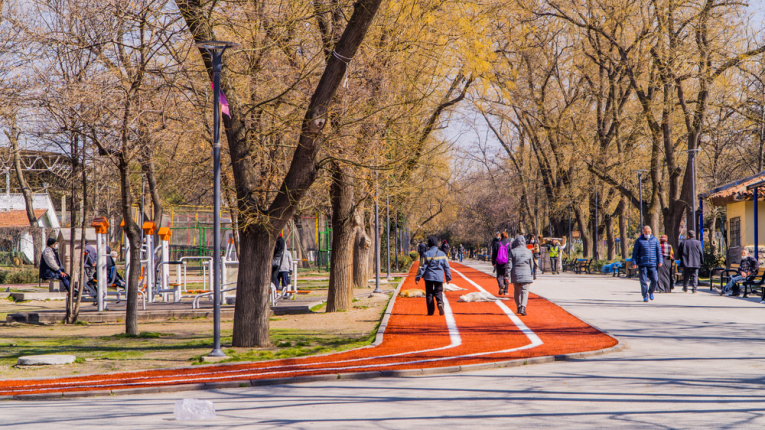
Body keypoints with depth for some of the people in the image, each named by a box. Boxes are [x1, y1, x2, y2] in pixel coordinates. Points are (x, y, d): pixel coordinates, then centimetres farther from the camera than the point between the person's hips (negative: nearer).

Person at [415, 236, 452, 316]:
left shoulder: (426, 254, -5)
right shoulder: (442, 254, 2)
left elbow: (422, 267, -7)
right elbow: (446, 267, 6)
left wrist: (418, 277, -3)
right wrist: (448, 277, 14)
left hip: (429, 276, -1)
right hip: (439, 277, 1)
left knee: (429, 294, 8)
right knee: (438, 292, 8)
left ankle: (430, 311, 5)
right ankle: (440, 303, -24)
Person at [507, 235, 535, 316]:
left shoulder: (512, 252, -2)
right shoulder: (528, 252, 2)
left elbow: (509, 264, -4)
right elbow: (531, 265, 9)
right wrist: (531, 274, 22)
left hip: (515, 275, 1)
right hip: (526, 275, 0)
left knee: (517, 292, 15)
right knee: (525, 292, -3)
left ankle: (518, 307, 22)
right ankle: (523, 307, -21)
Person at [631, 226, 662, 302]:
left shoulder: (654, 240, 10)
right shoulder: (639, 240, 4)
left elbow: (659, 251, 13)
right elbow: (635, 252, 5)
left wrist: (659, 261, 6)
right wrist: (634, 262, -2)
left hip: (652, 264, 2)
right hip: (642, 264, -2)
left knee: (655, 279, -4)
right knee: (643, 281, -3)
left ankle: (651, 291, 23)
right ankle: (645, 296, 6)